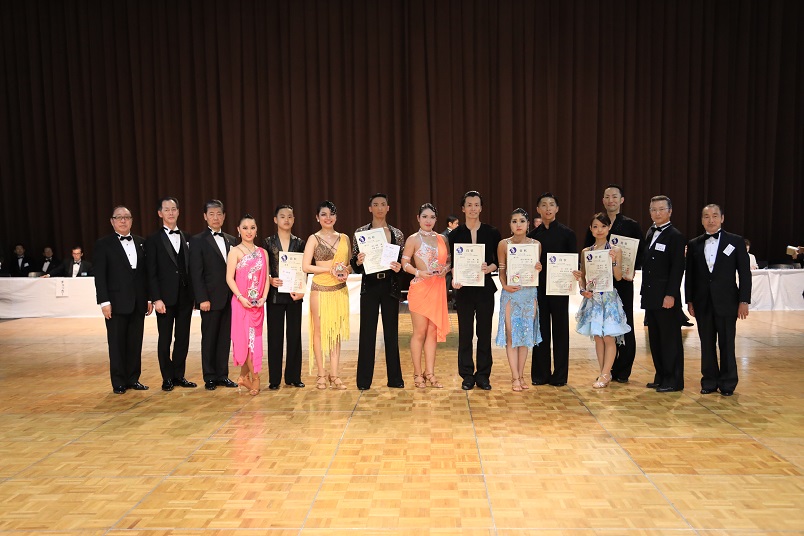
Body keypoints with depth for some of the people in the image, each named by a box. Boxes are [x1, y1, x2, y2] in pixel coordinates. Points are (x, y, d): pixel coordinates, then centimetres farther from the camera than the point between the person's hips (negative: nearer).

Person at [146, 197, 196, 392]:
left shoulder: (186, 238, 10)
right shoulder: (153, 240, -1)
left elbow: (190, 268, 8)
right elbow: (152, 273, -5)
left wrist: (194, 294, 3)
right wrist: (156, 299, -13)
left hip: (185, 297, 4)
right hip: (165, 298, -3)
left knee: (183, 338, 9)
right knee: (165, 339, 5)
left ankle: (179, 375, 20)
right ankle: (167, 378, 16)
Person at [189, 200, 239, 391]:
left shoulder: (231, 240, 13)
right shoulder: (198, 241, -2)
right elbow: (196, 273, -7)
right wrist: (202, 299, -14)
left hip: (229, 298, 4)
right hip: (211, 298, -4)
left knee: (225, 338, 9)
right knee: (209, 338, 4)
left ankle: (222, 375, 18)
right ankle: (210, 377, 14)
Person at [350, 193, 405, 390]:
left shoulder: (397, 233, 6)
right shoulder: (360, 232, 2)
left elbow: (403, 262, 8)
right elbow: (354, 265, 3)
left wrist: (398, 267, -13)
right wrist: (358, 261, -19)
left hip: (391, 286, 1)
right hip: (369, 286, -1)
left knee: (391, 331, 7)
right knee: (367, 332, 1)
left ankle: (394, 378, 18)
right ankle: (364, 379, 11)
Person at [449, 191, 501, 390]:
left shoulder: (492, 233, 2)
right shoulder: (455, 234, 2)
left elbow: (499, 261, 6)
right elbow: (452, 262, 3)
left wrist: (489, 268, -15)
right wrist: (455, 279, -16)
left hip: (485, 288, 1)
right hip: (464, 288, 0)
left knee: (484, 332, 6)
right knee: (465, 333, 3)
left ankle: (483, 375, 17)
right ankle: (467, 375, 14)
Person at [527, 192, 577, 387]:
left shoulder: (567, 233, 1)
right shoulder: (532, 235, 7)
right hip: (538, 288, 2)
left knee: (560, 330, 5)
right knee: (541, 330, 6)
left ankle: (560, 375, 13)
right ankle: (540, 374, 15)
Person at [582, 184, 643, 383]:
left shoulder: (631, 225, 2)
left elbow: (641, 254, 1)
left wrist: (632, 270, -15)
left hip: (623, 283, -2)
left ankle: (623, 371, 13)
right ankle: (608, 370, 16)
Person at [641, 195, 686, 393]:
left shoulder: (675, 236, -9)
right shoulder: (650, 233, 15)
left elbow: (677, 268, -14)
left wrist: (671, 295, -20)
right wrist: (645, 291, 12)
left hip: (666, 297, -8)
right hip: (651, 297, 8)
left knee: (670, 339, 0)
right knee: (655, 339, 13)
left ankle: (673, 381, 9)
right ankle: (661, 377, 23)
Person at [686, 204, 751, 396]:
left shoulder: (736, 242, 1)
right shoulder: (694, 244, 8)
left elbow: (745, 273, 0)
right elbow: (690, 275, 9)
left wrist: (744, 301, -6)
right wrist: (690, 301, 5)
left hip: (726, 302, -2)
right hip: (703, 302, 2)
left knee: (727, 344, 3)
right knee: (707, 344, 8)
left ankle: (728, 383, 16)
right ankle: (709, 381, 19)